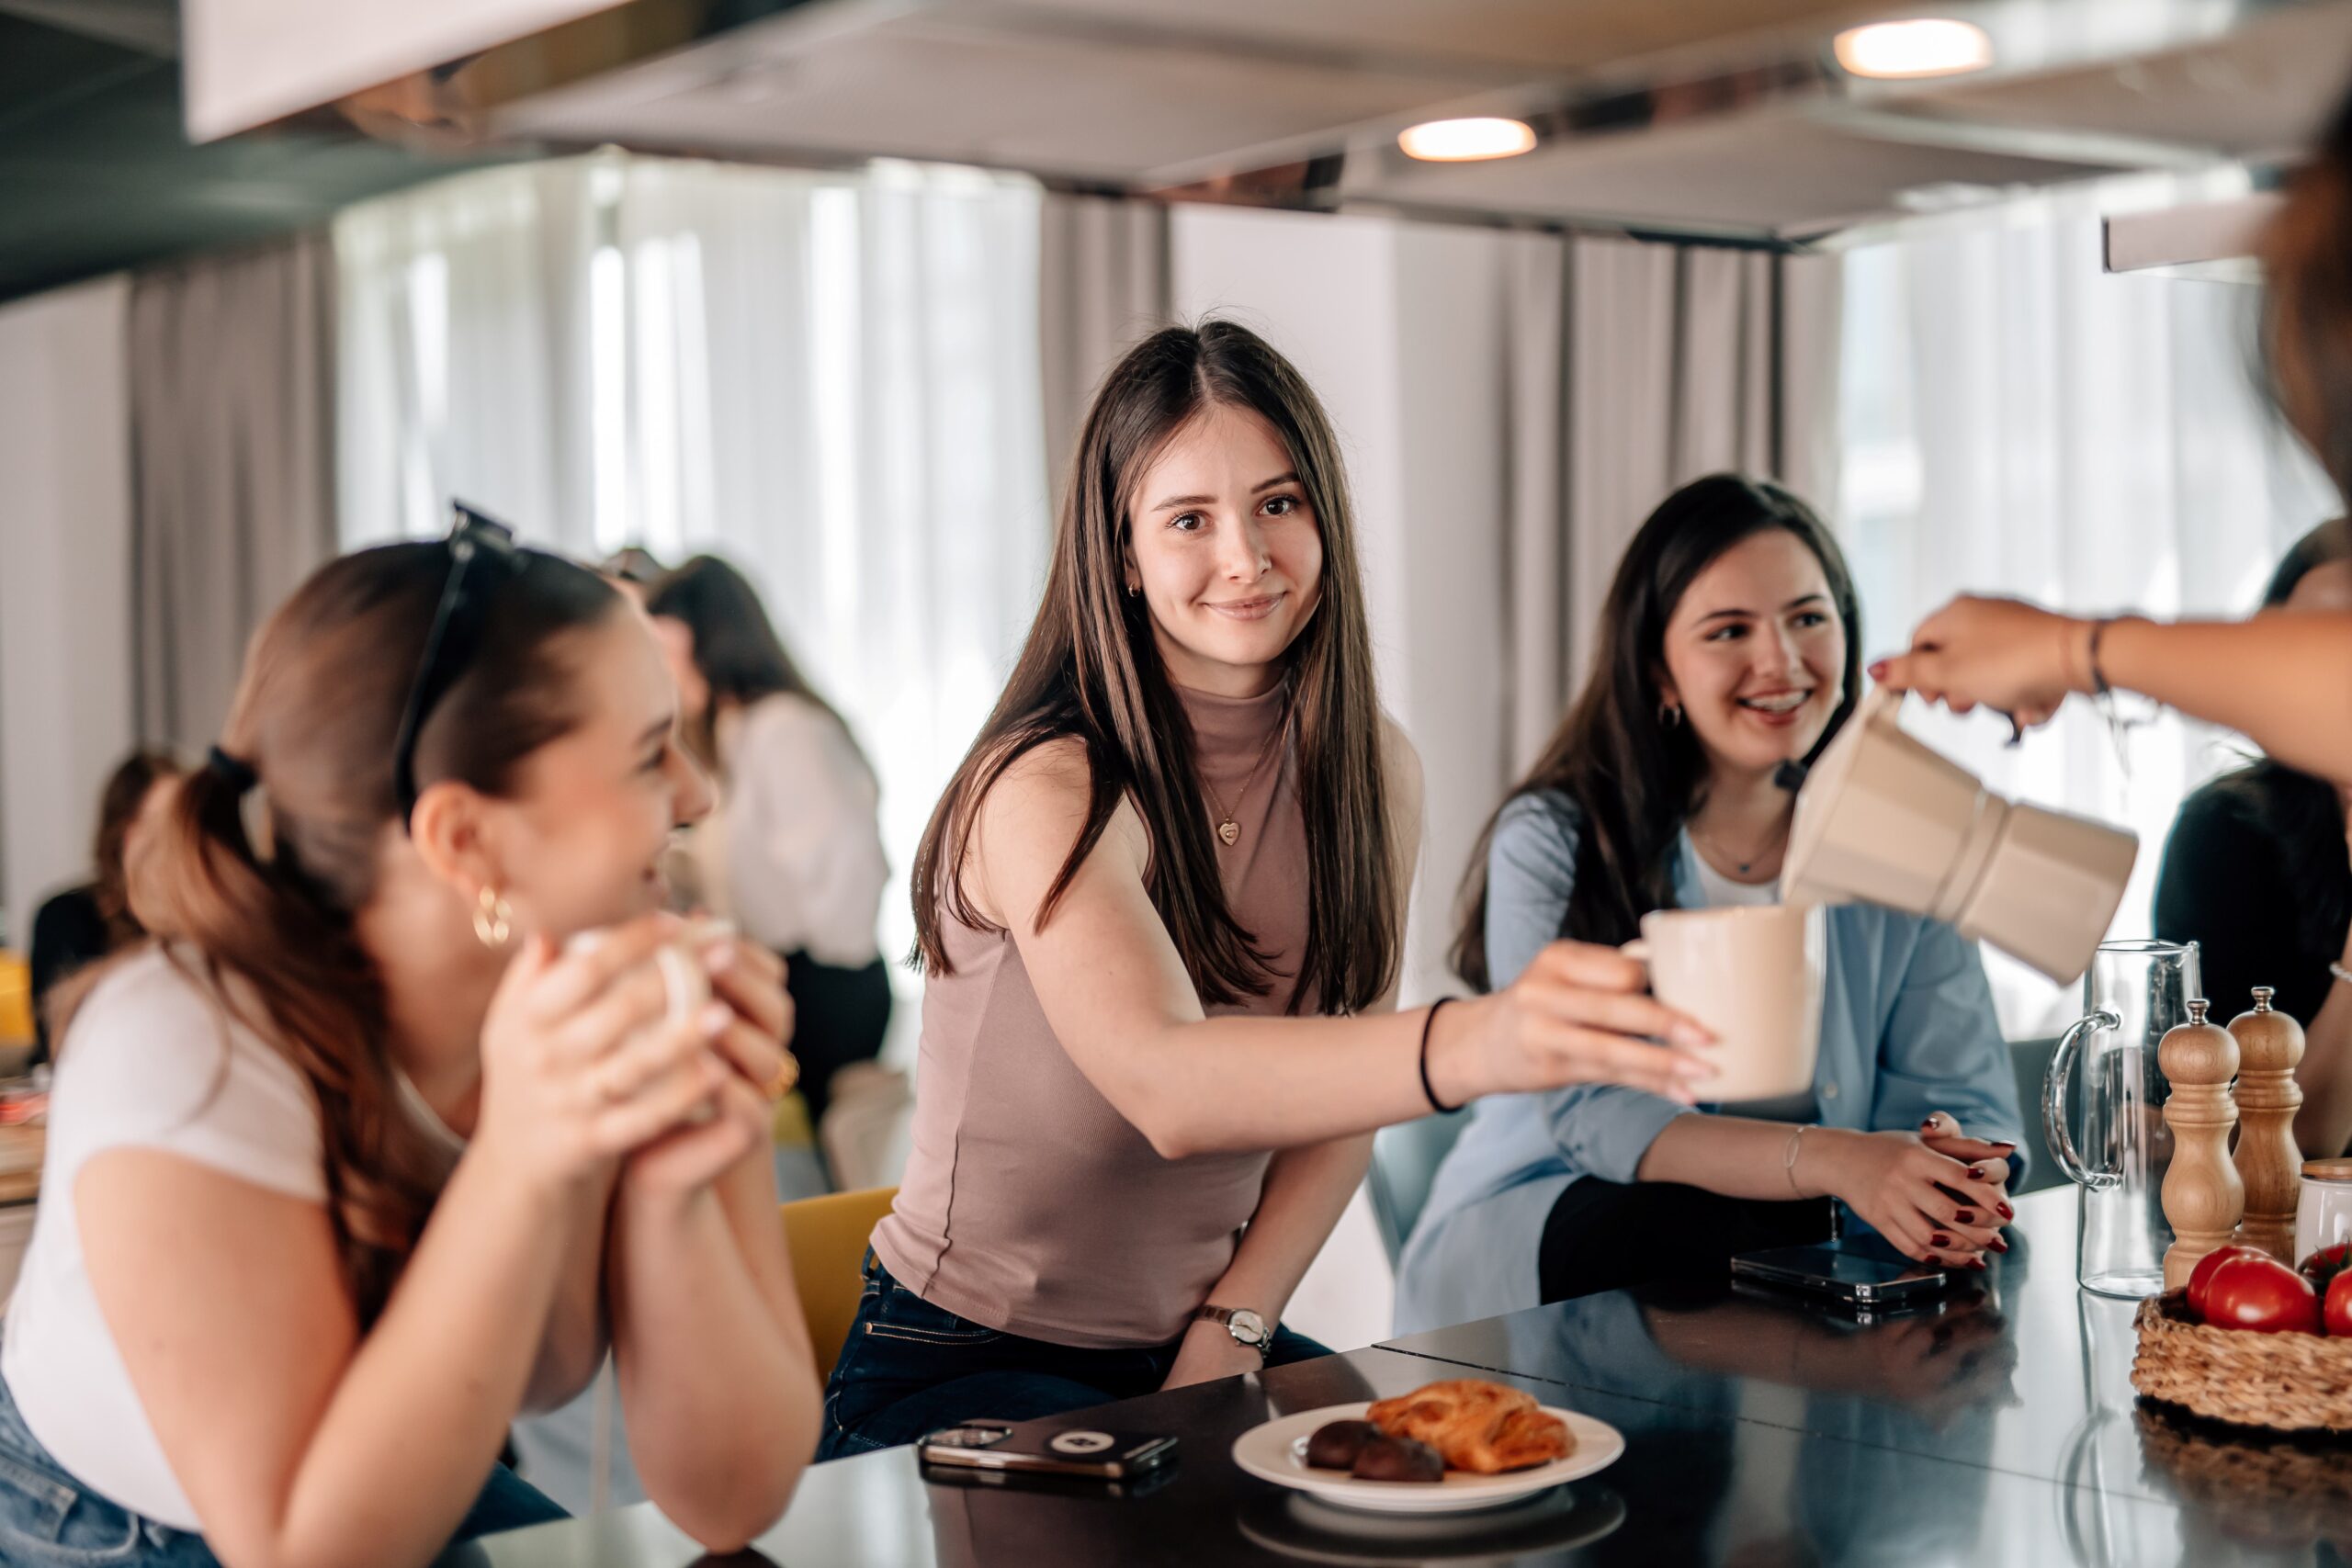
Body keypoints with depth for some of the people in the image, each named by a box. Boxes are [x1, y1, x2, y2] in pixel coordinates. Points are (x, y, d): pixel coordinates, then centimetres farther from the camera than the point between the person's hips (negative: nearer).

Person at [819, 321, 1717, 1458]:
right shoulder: (1048, 789, -21)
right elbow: (1169, 1085, -39)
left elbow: (1340, 1083, 7)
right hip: (964, 1363, -6)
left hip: (1203, 1347, 6)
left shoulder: (1374, 771, -1)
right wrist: (1479, 1043, -55)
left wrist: (1230, 1333, -5)